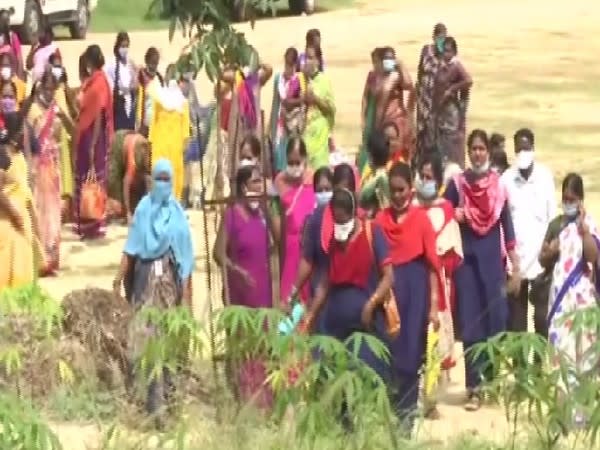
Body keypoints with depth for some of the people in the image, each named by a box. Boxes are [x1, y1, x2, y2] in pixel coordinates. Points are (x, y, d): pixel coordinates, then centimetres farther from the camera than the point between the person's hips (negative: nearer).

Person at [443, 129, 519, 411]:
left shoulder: (498, 184, 5)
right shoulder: (457, 184, 2)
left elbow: (507, 225, 6)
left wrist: (515, 266, 4)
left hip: (493, 259, 1)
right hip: (467, 259, -1)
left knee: (496, 320, 2)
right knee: (470, 325, -2)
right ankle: (474, 388, -1)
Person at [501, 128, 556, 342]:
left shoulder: (545, 176, 0)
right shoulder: (507, 178, 0)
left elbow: (552, 216, 3)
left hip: (540, 259, -1)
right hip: (514, 259, 1)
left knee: (542, 315, -1)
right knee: (516, 316, 4)